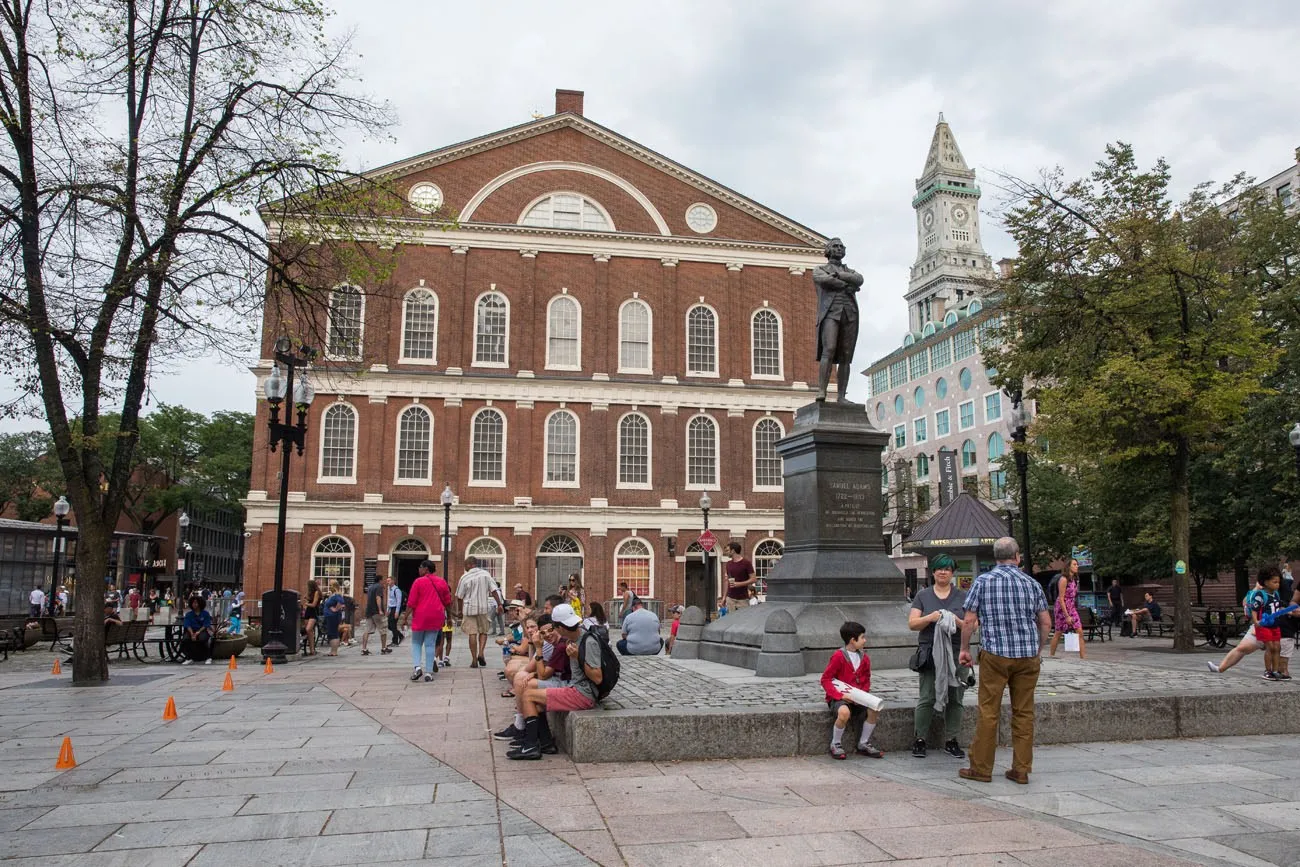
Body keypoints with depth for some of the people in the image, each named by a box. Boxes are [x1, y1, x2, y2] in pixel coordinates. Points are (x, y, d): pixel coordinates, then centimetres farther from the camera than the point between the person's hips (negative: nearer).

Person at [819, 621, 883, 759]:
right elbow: (825, 679, -12)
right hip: (838, 698, -6)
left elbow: (866, 679, 19)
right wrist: (840, 695, -22)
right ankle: (835, 745, -10)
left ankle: (863, 744, 3)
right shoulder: (838, 656, -13)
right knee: (844, 712, -36)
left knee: (874, 710, -18)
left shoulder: (864, 658, 7)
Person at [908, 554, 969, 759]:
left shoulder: (962, 596, 9)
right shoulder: (923, 595, 7)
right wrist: (930, 618, -17)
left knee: (955, 699, 6)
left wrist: (957, 622, -15)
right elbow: (912, 624, 1)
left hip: (957, 655, 2)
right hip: (930, 654, -2)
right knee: (927, 698, -5)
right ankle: (919, 740, 7)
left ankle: (951, 741, 19)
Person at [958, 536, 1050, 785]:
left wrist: (965, 649, 7)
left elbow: (969, 620, -4)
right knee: (1024, 713, 9)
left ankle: (981, 768, 6)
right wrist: (1037, 650, 18)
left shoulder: (983, 581, -2)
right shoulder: (1031, 583, 6)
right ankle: (1021, 770, 14)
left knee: (988, 712, 1)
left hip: (995, 654, -3)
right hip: (1028, 655, 3)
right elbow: (1046, 622, 6)